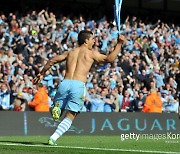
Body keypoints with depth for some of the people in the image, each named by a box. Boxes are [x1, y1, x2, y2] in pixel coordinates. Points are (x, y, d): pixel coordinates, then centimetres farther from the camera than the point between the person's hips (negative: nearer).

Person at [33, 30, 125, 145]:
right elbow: (110, 59, 4)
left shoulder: (70, 52, 20)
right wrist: (119, 44, 12)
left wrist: (41, 74, 29)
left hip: (65, 83, 3)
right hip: (79, 85, -3)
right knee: (69, 117, 3)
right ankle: (53, 138, -15)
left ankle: (57, 107, -16)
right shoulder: (91, 53, 9)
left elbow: (52, 61, 19)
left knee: (59, 112, 20)